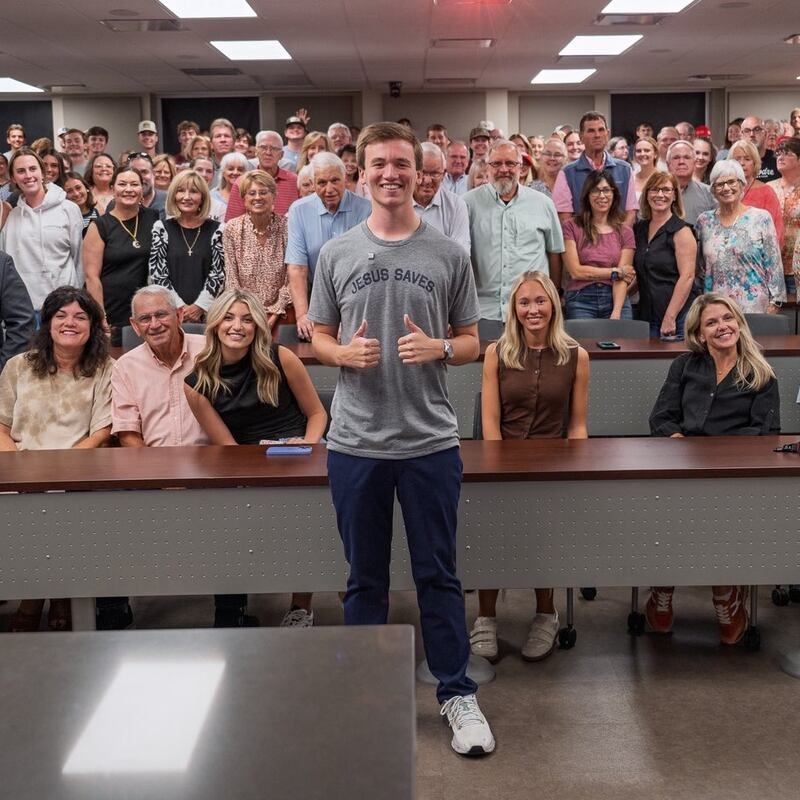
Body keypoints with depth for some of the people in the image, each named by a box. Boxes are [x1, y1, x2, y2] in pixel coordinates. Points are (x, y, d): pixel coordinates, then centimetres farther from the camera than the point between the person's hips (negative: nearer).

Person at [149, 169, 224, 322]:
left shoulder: (216, 230, 5)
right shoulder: (161, 228, 5)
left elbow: (218, 273, 1)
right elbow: (157, 274, 0)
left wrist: (199, 307, -10)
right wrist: (180, 307, -10)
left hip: (207, 312, 0)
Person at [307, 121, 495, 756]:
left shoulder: (449, 255, 3)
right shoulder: (337, 254, 5)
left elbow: (471, 342, 6)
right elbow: (319, 339, 9)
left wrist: (437, 348, -15)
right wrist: (345, 353, -13)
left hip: (430, 441, -1)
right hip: (355, 441, 1)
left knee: (438, 574, 8)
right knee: (365, 578, 13)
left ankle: (457, 693, 22)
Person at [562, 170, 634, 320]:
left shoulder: (625, 232, 10)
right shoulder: (572, 227, 3)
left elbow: (622, 279, 1)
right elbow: (575, 271, -4)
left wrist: (616, 313, -13)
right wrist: (615, 272, 0)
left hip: (616, 300, 2)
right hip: (581, 301, -2)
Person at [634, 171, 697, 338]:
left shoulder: (681, 231, -5)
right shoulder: (639, 229, 13)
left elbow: (687, 277, -14)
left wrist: (670, 318, -19)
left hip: (677, 318, -5)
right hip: (646, 315, 6)